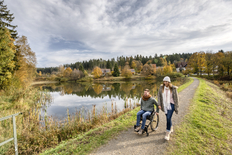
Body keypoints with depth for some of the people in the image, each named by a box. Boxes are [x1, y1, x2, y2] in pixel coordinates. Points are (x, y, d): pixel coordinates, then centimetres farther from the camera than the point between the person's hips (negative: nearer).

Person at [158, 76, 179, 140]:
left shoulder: (173, 88, -12)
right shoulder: (161, 87, -4)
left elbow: (176, 98, -5)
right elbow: (159, 96, 2)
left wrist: (176, 107, -3)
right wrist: (159, 104, -4)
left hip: (171, 105, -4)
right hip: (165, 105, 4)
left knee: (168, 118, -12)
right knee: (168, 118, 18)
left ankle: (167, 134, -1)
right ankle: (171, 128, 46)